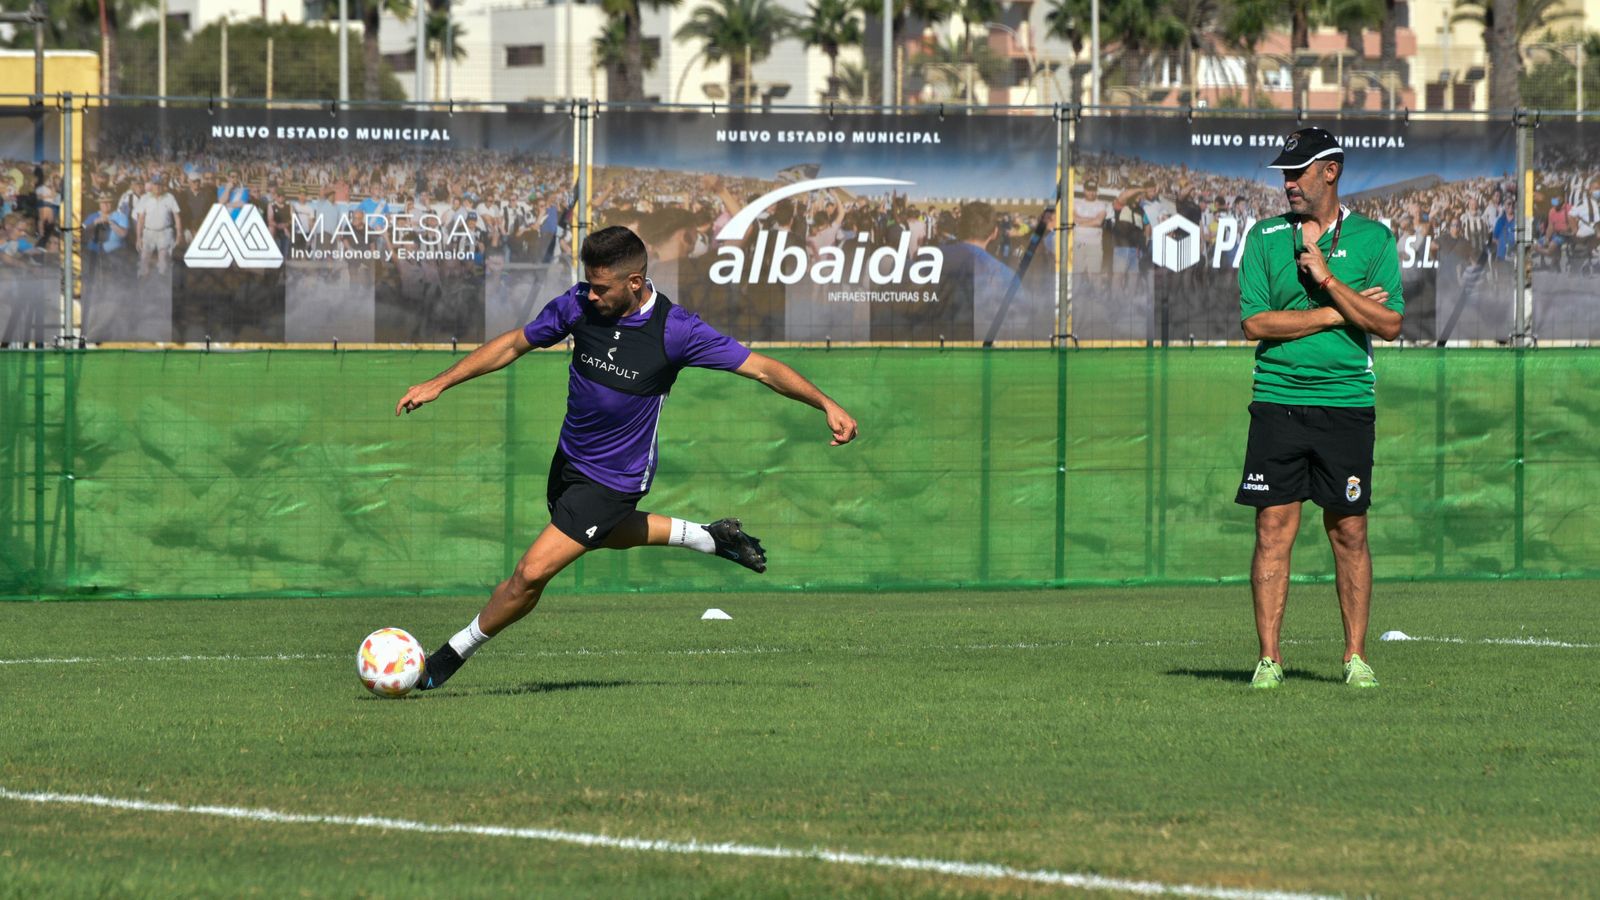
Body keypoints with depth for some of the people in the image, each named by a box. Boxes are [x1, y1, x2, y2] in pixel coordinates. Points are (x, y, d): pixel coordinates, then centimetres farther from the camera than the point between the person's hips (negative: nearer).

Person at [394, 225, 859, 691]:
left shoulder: (676, 330, -24)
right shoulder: (578, 305, -14)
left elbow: (762, 368, -19)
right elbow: (515, 344, 1)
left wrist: (826, 404, -29)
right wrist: (439, 383, -2)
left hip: (613, 479, -6)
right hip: (569, 459, 6)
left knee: (531, 573, -10)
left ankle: (453, 654, 8)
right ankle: (708, 537, 47)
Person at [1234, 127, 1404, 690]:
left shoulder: (1372, 238, 5)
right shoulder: (1265, 238, 6)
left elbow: (1389, 324, -4)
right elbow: (1255, 322, -3)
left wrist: (1328, 280, -12)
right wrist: (1339, 311, -7)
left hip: (1347, 404, 0)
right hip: (1278, 401, 0)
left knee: (1348, 532, 2)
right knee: (1274, 530, -3)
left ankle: (1356, 655, 10)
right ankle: (1268, 658, 0)